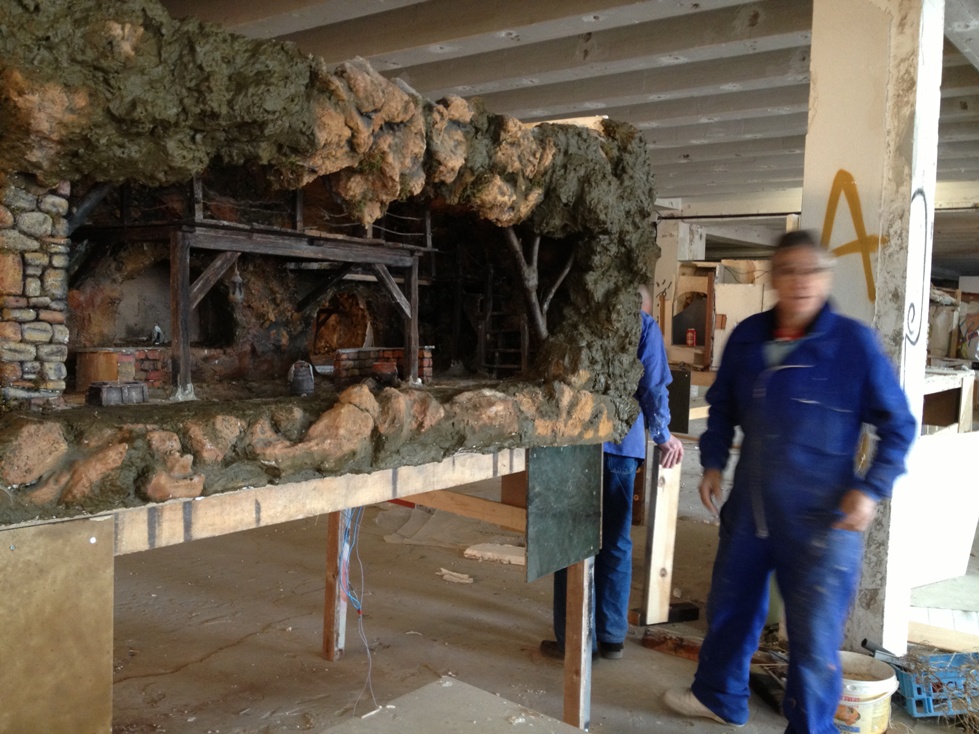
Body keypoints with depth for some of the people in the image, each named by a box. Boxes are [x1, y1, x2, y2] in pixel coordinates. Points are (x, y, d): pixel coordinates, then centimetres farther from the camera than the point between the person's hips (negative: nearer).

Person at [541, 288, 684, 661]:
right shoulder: (643, 325, 4)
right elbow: (653, 388, 3)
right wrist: (662, 436, 16)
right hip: (623, 445, 2)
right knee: (616, 542, 11)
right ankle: (611, 636, 19)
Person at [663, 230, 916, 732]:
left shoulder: (855, 342, -12)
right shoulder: (747, 337, 1)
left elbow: (898, 424, -5)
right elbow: (722, 407, 15)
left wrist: (872, 488, -13)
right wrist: (713, 463, 7)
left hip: (821, 519, -5)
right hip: (749, 506, 5)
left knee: (814, 635, 4)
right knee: (729, 605, 20)